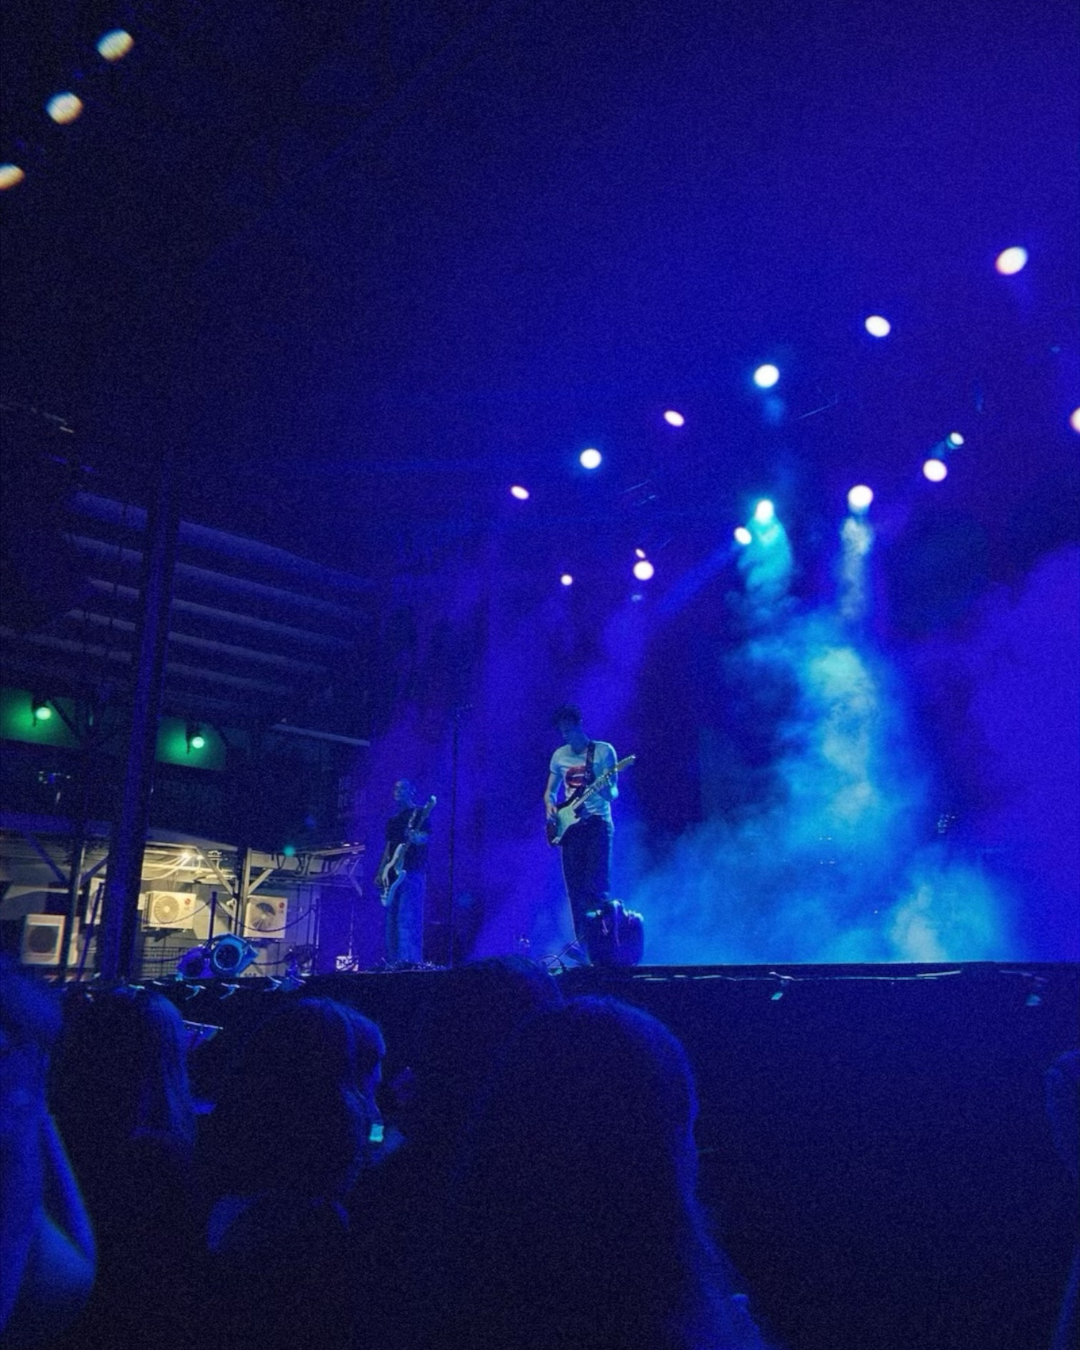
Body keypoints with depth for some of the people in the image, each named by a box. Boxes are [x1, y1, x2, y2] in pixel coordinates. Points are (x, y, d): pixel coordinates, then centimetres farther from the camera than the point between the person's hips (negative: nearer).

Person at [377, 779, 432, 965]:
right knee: (392, 919, 7)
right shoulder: (393, 820, 22)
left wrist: (415, 837, -36)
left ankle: (410, 963, -16)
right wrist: (381, 872, 15)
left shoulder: (419, 813, -1)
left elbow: (425, 837, -13)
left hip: (412, 872, -8)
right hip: (393, 874, 8)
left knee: (407, 918, -15)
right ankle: (394, 963, 10)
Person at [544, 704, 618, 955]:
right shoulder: (559, 755, 12)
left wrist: (607, 789, -28)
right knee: (575, 888, 2)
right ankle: (583, 942, 7)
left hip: (596, 824, -4)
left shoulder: (604, 751, -2)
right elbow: (550, 791, 20)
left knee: (596, 885, -11)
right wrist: (550, 807, -2)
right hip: (570, 826, 5)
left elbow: (612, 793, -4)